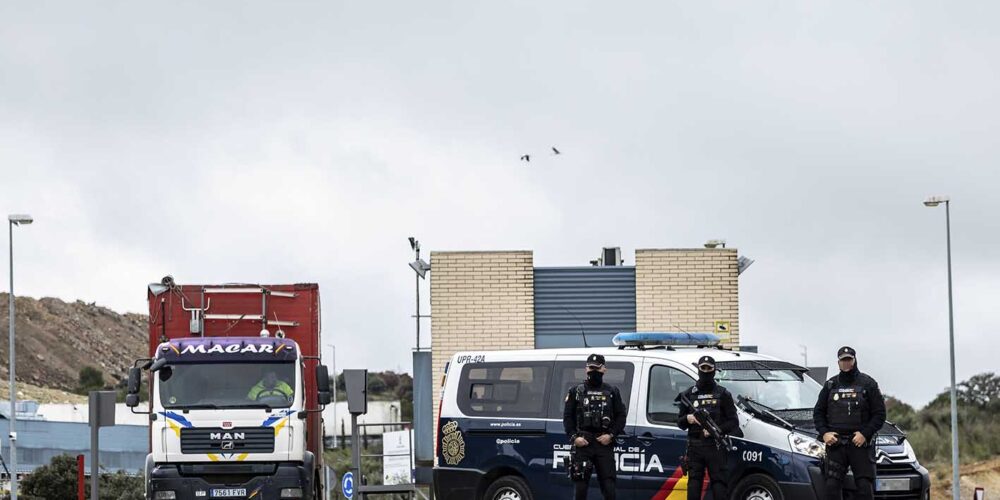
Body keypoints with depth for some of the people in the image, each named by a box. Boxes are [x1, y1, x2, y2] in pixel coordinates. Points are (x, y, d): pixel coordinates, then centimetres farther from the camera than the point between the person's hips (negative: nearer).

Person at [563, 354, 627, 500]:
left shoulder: (612, 392, 12)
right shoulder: (576, 392, 11)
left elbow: (621, 416, 9)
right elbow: (567, 417, 8)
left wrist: (611, 435, -6)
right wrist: (574, 437, -6)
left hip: (605, 443, 0)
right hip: (583, 443, 0)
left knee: (608, 484, -4)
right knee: (580, 484, -1)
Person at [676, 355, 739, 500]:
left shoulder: (722, 394, 7)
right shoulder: (689, 394, 14)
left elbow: (734, 422, 2)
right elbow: (679, 422, 17)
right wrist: (687, 419, -7)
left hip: (716, 446, -2)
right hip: (695, 446, 2)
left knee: (719, 485, -6)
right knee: (694, 483, -2)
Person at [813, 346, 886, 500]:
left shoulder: (868, 384, 5)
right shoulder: (830, 385, 14)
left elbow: (879, 414, 2)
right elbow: (818, 412, 17)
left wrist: (865, 434, -11)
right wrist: (824, 433, -1)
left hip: (860, 443, -2)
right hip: (835, 443, 2)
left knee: (865, 487, -7)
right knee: (832, 485, -5)